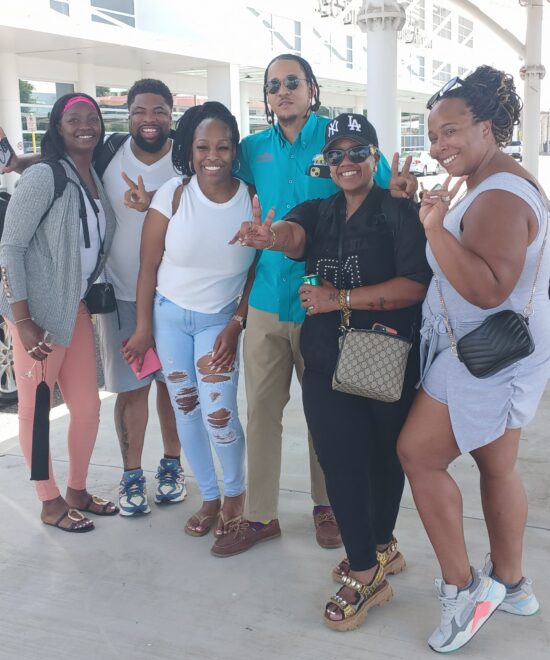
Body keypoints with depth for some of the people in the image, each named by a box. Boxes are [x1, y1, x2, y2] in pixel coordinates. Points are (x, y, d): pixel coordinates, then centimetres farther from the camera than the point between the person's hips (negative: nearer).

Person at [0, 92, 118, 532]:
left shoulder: (98, 179, 8)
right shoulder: (44, 176, -14)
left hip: (77, 309, 7)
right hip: (37, 312, -7)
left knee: (88, 406, 13)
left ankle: (77, 491, 33)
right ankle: (51, 502, 24)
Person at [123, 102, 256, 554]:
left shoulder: (251, 200, -10)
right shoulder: (173, 196, -11)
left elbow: (257, 271, -3)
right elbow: (149, 267, -6)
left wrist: (236, 324, -9)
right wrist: (143, 327, -4)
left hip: (221, 320, -1)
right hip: (170, 315, 1)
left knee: (219, 412, -8)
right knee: (185, 408, 9)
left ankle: (235, 494, 19)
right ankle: (210, 498, 27)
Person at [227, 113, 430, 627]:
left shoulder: (399, 213, -6)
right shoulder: (318, 212, 9)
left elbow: (415, 285, -18)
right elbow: (293, 234, -15)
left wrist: (341, 299, -21)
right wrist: (269, 237, -40)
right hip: (326, 364, 4)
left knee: (383, 459, 12)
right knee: (340, 462, 3)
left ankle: (369, 563, 31)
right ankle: (376, 554, 24)